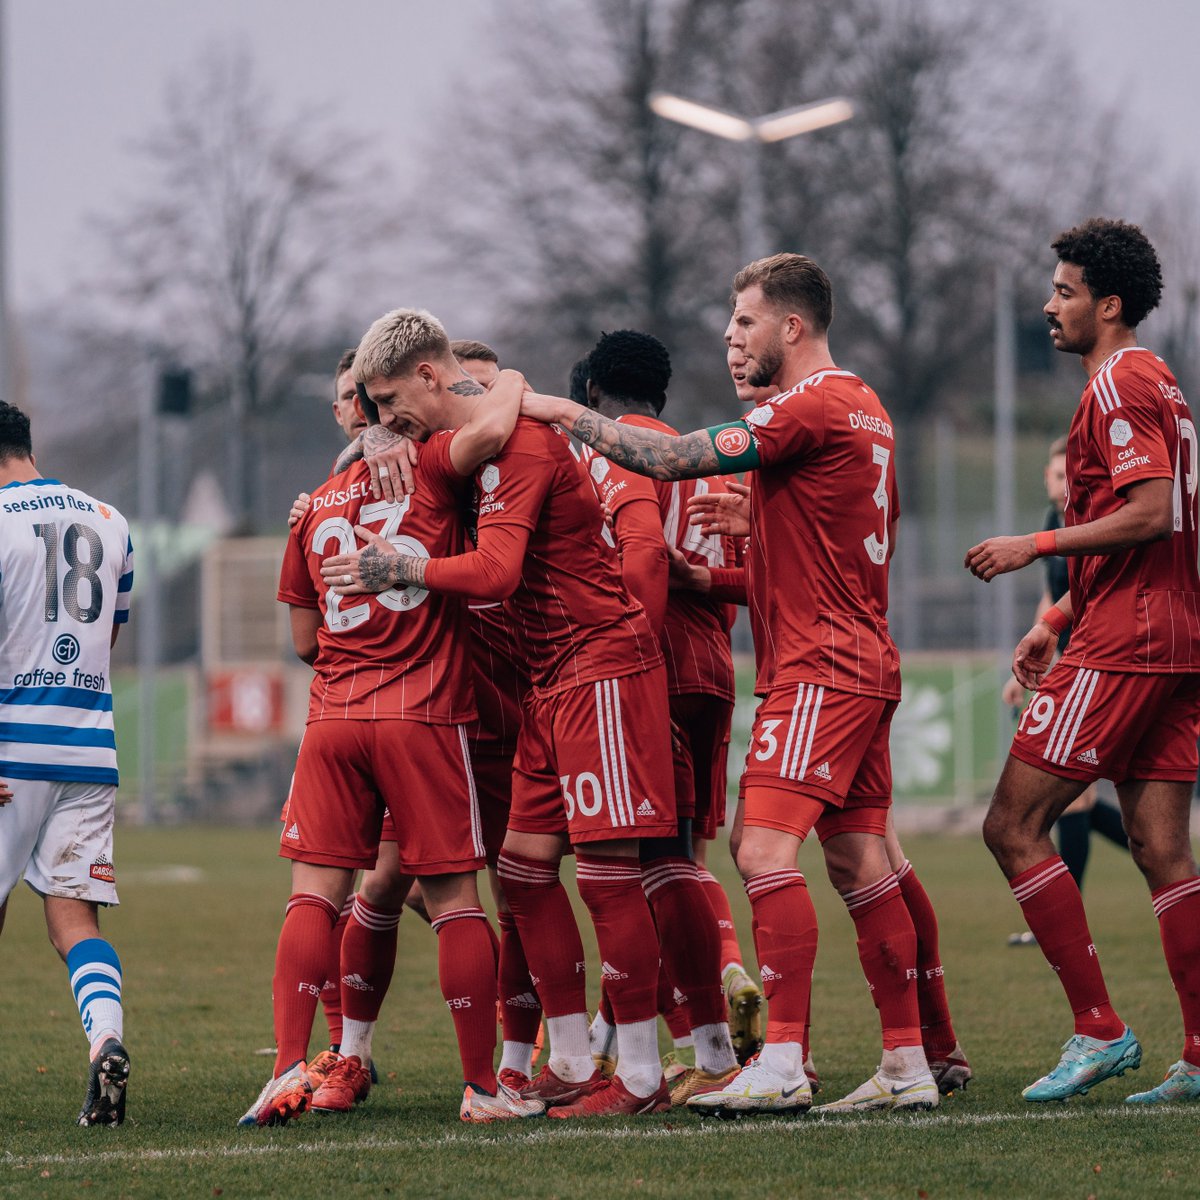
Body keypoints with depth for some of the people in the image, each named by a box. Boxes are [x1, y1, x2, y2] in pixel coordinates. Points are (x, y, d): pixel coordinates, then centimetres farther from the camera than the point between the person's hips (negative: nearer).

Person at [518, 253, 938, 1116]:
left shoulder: (812, 407, -14)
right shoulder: (862, 407, 17)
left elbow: (673, 458, -17)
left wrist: (570, 416, -6)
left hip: (820, 666, -10)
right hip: (866, 659, 10)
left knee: (765, 845, -15)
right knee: (859, 859, 10)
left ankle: (782, 1066, -20)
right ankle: (909, 1064, 10)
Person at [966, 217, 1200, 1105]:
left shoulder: (1119, 385, -10)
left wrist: (1035, 546, -15)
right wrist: (1060, 621, 26)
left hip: (1124, 646, -10)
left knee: (1014, 825, -7)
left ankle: (1098, 1029, -9)